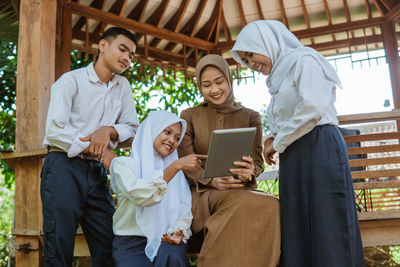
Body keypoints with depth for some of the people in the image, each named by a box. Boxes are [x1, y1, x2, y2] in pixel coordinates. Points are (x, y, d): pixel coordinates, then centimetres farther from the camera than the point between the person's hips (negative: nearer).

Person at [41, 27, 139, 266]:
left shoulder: (123, 86, 14)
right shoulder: (71, 80, -3)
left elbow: (132, 127, 14)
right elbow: (54, 131, -13)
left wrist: (109, 130, -8)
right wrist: (101, 151, -15)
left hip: (96, 171, 5)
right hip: (64, 166, -5)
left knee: (109, 246, 3)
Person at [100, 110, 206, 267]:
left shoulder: (177, 175, 17)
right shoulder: (123, 164, 2)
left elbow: (184, 211, 12)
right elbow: (140, 195, -17)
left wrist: (179, 231, -10)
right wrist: (177, 166, -19)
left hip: (166, 242, 3)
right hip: (132, 243, -3)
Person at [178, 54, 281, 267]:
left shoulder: (250, 117, 13)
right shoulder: (189, 117, 9)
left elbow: (257, 161, 7)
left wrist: (249, 172, -20)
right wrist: (214, 181, -19)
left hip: (242, 189, 2)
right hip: (203, 193, -2)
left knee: (270, 206, -34)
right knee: (240, 203, -37)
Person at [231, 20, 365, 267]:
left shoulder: (303, 59, -1)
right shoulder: (279, 77, 24)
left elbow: (313, 108, -15)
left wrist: (278, 143, -6)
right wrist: (276, 138, 5)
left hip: (320, 150, -8)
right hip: (294, 159, 8)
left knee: (326, 231, -9)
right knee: (298, 235, 3)